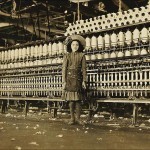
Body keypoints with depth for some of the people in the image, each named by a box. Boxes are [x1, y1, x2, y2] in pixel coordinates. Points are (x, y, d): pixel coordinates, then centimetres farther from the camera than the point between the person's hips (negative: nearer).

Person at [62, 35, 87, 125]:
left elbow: (83, 69, 4)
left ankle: (78, 118, 6)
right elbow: (64, 69, 3)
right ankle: (72, 118, 8)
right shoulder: (67, 56, 7)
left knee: (78, 99, -2)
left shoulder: (82, 55, 6)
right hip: (69, 79, 0)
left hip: (78, 79, 0)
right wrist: (64, 81, -4)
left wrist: (84, 81, -3)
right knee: (71, 99, 0)